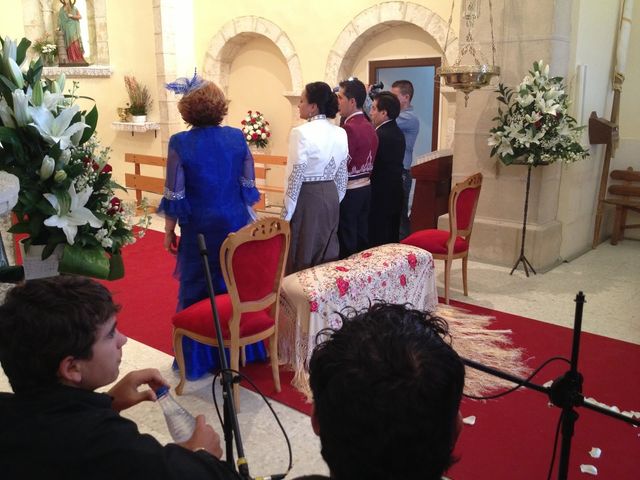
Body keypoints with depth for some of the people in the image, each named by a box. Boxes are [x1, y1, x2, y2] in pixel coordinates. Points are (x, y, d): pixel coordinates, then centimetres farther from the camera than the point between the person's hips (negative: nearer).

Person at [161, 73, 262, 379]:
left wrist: (169, 231, 3)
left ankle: (200, 358, 24)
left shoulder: (180, 143, -12)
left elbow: (175, 196, -9)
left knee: (198, 291, 11)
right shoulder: (237, 137, -4)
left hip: (201, 228, -3)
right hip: (236, 223, 3)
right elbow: (249, 185, 1)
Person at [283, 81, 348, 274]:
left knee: (302, 258, 4)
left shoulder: (301, 132, -15)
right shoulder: (340, 133, 5)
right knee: (327, 255, 15)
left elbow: (296, 177, -15)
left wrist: (287, 213, -8)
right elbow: (342, 175, 9)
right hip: (331, 197, 7)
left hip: (307, 197, -7)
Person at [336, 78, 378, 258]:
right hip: (365, 188, 9)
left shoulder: (349, 128, -18)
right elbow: (364, 158, 10)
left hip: (349, 190, -9)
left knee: (347, 243, 0)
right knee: (361, 238, 15)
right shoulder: (369, 127, 8)